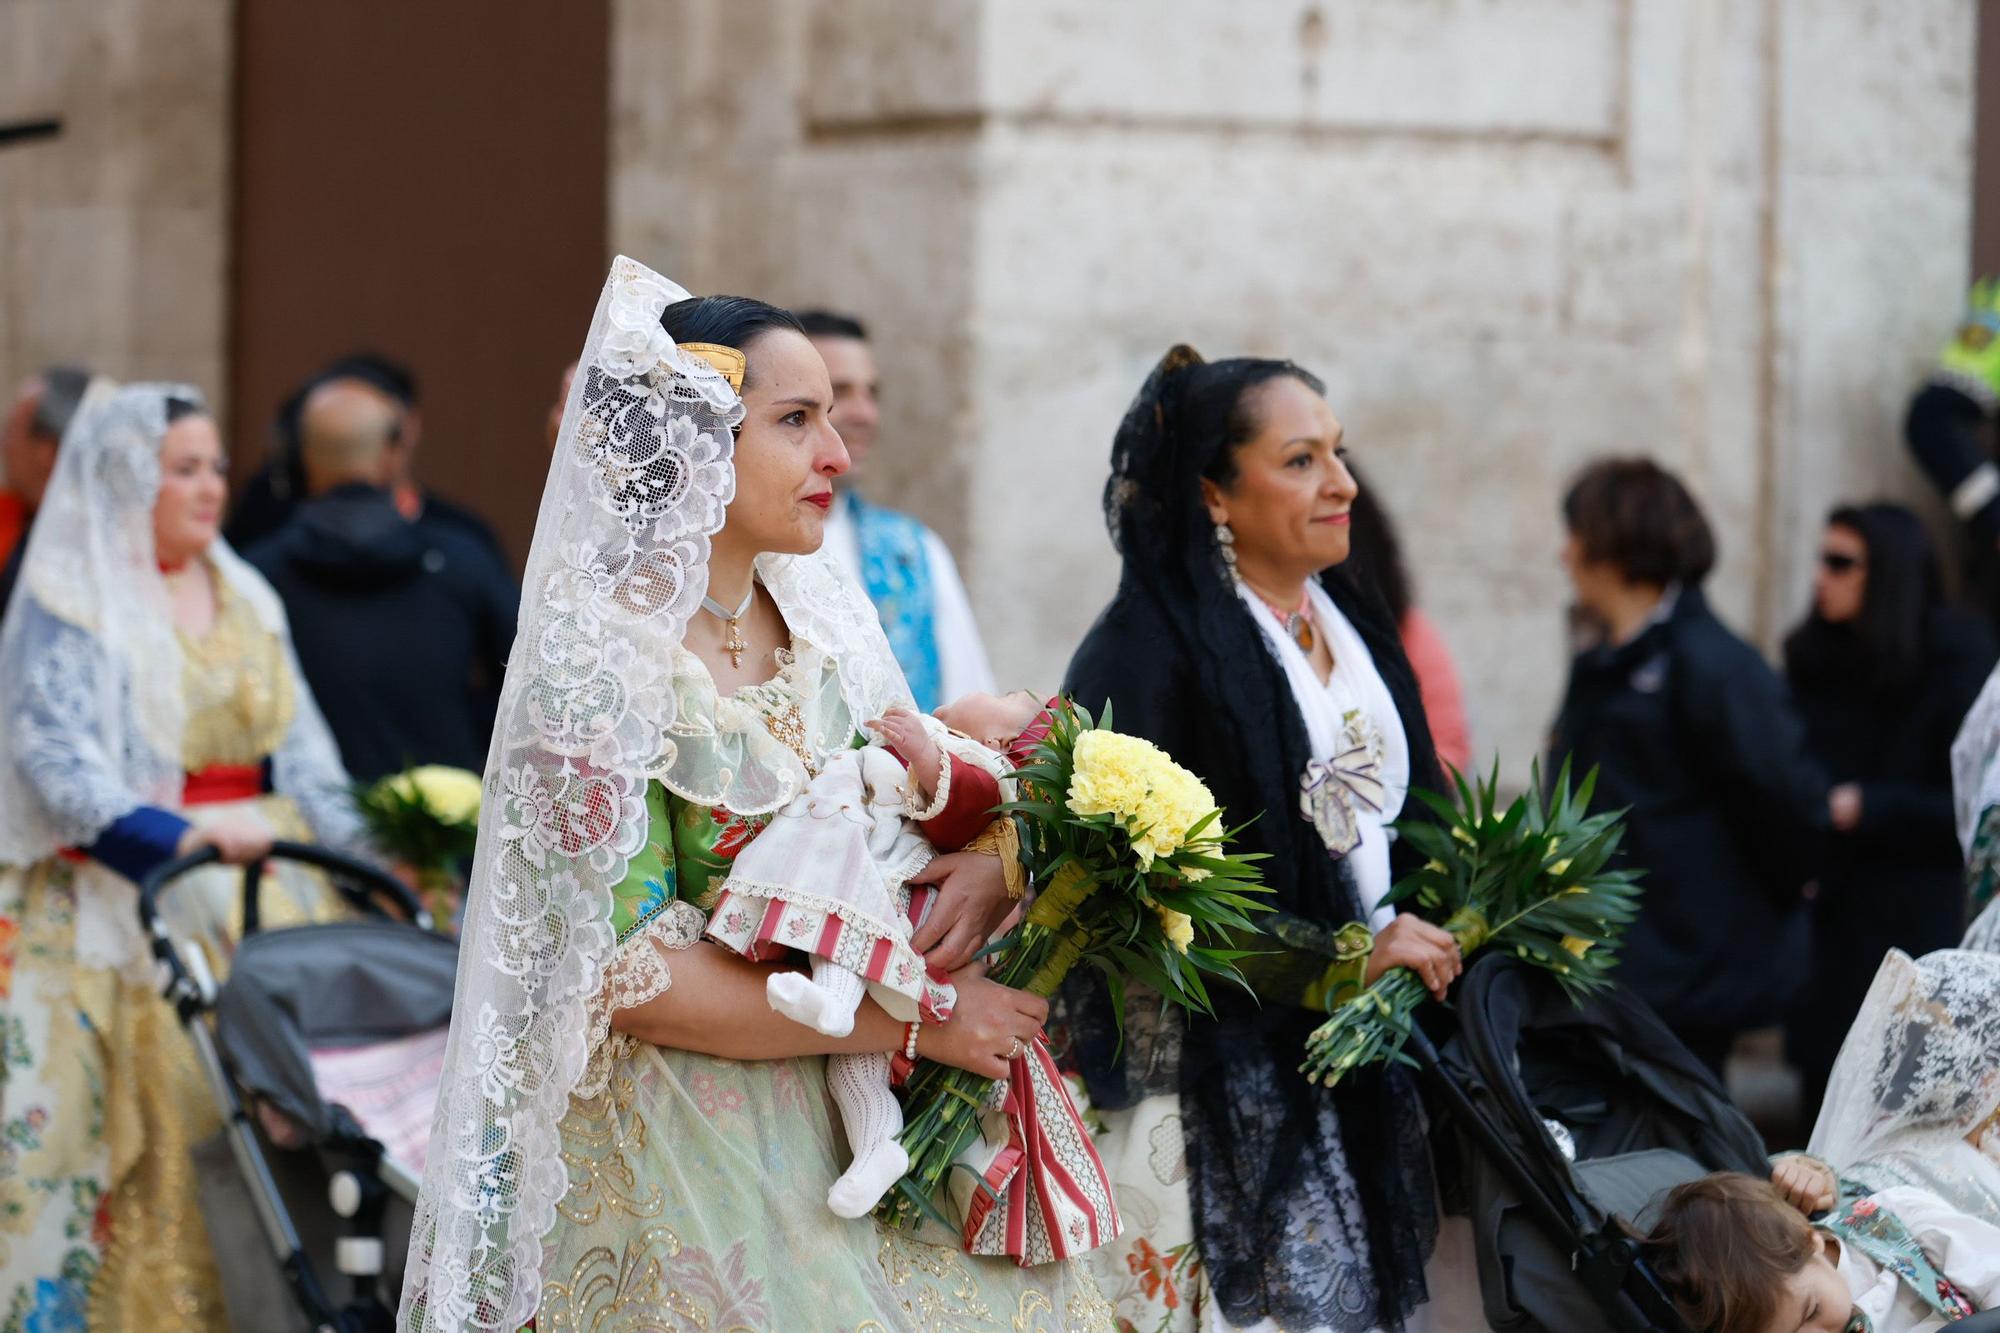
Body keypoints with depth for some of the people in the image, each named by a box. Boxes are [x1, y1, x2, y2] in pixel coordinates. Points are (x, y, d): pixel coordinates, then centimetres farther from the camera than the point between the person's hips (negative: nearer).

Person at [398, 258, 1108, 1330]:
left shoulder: (824, 618, 4)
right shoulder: (597, 660, -16)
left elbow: (928, 807, 13)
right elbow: (630, 973, -20)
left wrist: (989, 862, -12)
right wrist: (909, 1020, -20)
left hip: (853, 1122, 6)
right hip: (681, 1151, -6)